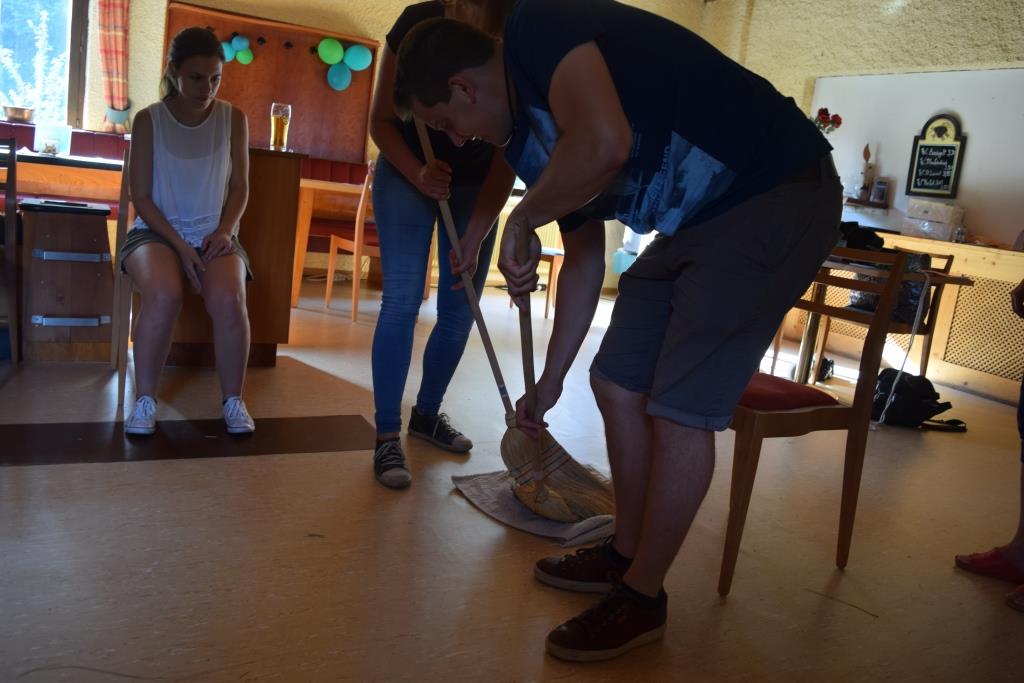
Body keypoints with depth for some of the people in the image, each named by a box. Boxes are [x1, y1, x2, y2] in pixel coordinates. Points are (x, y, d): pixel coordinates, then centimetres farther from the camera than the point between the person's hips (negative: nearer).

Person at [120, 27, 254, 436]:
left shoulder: (233, 119, 2)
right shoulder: (149, 120, -3)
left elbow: (240, 187, 5)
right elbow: (141, 196, -4)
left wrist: (224, 231, -13)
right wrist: (179, 245, -16)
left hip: (213, 234, 1)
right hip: (158, 232, -1)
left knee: (229, 300, -31)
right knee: (164, 296, -34)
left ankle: (233, 401, -12)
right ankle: (145, 400, -15)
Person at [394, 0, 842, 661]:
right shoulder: (534, 131, 11)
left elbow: (604, 144, -35)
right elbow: (584, 262, 19)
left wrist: (522, 219, -15)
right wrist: (549, 382, 26)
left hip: (777, 198, -9)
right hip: (701, 223, 9)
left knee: (680, 408, -6)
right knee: (618, 384, 11)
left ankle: (642, 598, 12)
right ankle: (626, 554, 28)